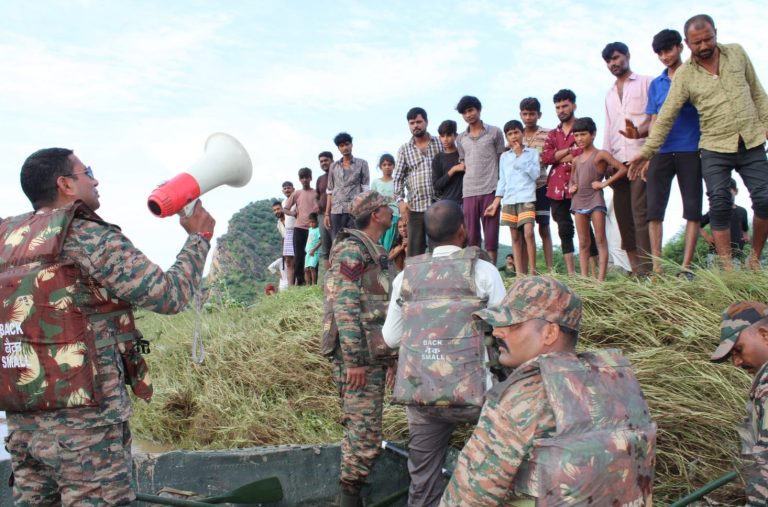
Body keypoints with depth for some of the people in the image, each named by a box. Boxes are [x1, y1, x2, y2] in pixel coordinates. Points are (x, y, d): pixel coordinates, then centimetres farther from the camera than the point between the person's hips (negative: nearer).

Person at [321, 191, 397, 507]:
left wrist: (388, 359, 22)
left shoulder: (375, 253, 20)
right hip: (357, 357, -10)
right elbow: (345, 308, -19)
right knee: (365, 434, -8)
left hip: (373, 356, 10)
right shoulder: (352, 250, -10)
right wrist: (355, 360, -22)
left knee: (362, 430, 14)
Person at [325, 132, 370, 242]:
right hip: (336, 211, 3)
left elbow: (365, 189, 2)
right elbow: (330, 191, 15)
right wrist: (327, 213, 7)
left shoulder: (362, 164, 7)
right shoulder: (334, 166, 16)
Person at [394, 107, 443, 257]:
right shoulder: (404, 150, 9)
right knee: (415, 248, 3)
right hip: (415, 206, 0)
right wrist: (400, 201, -8)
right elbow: (398, 178, 5)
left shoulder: (440, 143, 7)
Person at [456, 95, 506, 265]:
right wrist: (470, 179, 7)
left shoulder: (495, 132, 6)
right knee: (471, 235, 3)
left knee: (491, 233, -1)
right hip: (469, 192, 3)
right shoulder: (460, 139, 14)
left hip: (491, 190, -3)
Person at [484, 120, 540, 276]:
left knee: (528, 233, -16)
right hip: (508, 200, 3)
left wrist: (520, 155, -6)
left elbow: (535, 174, -7)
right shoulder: (504, 156, 16)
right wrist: (495, 203, 8)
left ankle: (533, 271, -9)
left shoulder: (532, 152, 7)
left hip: (527, 199, -3)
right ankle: (519, 273, 4)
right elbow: (502, 181, 15)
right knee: (515, 237, 3)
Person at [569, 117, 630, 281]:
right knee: (583, 243, 5)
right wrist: (571, 187, 10)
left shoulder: (600, 155, -2)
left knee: (600, 240, -6)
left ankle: (601, 278, -9)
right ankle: (584, 277, 5)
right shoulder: (576, 160, 16)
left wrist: (605, 183, -14)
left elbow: (623, 169, -11)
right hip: (578, 201, 6)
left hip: (595, 199, -6)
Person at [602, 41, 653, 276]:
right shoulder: (609, 94, 27)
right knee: (623, 214, 1)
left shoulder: (646, 82, 9)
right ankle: (636, 269, 3)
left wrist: (640, 132, -22)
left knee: (640, 212, -14)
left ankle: (645, 269, -17)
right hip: (618, 161, 6)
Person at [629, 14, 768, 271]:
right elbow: (666, 116, -5)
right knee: (720, 206, -8)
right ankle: (728, 268, -1)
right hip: (715, 149, -2)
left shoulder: (737, 53, 4)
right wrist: (646, 151, -9)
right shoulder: (684, 75, -5)